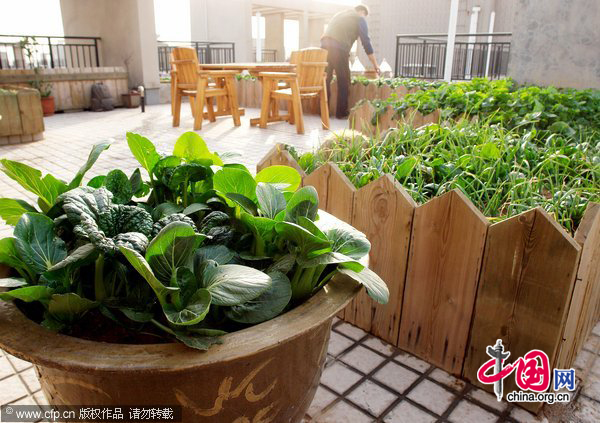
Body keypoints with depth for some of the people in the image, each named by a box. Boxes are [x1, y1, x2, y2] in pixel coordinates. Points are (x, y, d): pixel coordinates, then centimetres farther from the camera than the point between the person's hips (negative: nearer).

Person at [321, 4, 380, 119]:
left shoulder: (339, 15, 32)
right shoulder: (360, 18, 12)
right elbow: (366, 42, 5)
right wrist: (375, 64, 8)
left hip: (325, 45, 6)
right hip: (339, 49, -6)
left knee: (325, 80, 11)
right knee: (344, 83, 3)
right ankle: (342, 113, 5)